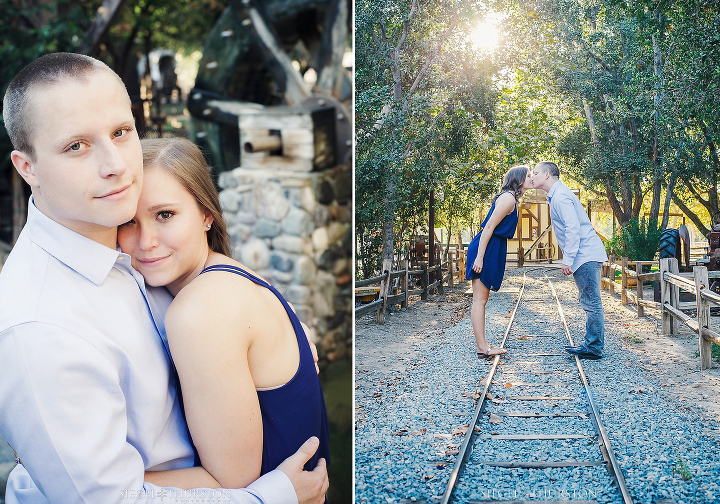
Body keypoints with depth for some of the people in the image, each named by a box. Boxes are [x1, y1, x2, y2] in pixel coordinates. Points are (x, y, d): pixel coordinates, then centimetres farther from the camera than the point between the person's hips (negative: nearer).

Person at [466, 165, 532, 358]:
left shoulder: (511, 198, 18)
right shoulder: (508, 198, -12)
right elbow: (489, 227, -18)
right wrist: (479, 257, -22)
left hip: (493, 250, 10)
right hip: (486, 249, -10)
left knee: (481, 300, 10)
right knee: (479, 300, -7)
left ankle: (483, 345, 14)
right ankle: (482, 348, -6)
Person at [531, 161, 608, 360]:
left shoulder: (560, 197, -14)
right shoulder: (556, 196, 19)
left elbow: (573, 229, -22)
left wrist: (567, 260, -21)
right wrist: (569, 259, 21)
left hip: (586, 256, -11)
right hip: (586, 256, 11)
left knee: (591, 302, -7)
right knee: (588, 301, 12)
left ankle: (593, 348, -4)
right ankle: (592, 343, 18)